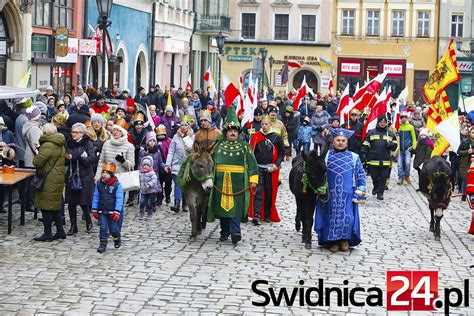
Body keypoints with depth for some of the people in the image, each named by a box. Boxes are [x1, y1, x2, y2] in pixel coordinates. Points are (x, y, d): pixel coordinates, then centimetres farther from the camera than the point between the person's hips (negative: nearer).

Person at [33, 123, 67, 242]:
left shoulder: (48, 145, -18)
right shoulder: (61, 145, 13)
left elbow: (38, 162, -20)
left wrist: (35, 157, 2)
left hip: (49, 180, -9)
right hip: (58, 178, 9)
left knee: (46, 206, -2)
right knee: (55, 206, 16)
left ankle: (47, 234, 2)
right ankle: (60, 231, 19)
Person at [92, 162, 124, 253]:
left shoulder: (117, 185, -11)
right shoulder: (99, 184, 1)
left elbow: (119, 199, -11)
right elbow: (96, 197, 8)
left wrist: (117, 212, -16)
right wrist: (94, 210, 6)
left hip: (112, 212, -3)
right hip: (102, 211, 3)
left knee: (113, 228, 5)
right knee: (103, 228, 1)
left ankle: (117, 240, 32)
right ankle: (103, 244, 9)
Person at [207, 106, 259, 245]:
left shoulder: (244, 147, 7)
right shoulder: (218, 145, 11)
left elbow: (252, 163, 4)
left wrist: (253, 179, -5)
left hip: (238, 182, -2)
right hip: (221, 182, 2)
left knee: (236, 207, -9)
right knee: (222, 205, 7)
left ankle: (235, 232, -13)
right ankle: (224, 232, 19)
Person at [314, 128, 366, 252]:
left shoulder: (354, 157, 5)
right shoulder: (326, 156, 4)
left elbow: (361, 175, 8)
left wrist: (361, 191, 0)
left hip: (348, 195, 0)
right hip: (331, 194, 0)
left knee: (347, 217, -10)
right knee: (332, 217, 2)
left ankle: (345, 240, 12)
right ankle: (333, 241, 15)